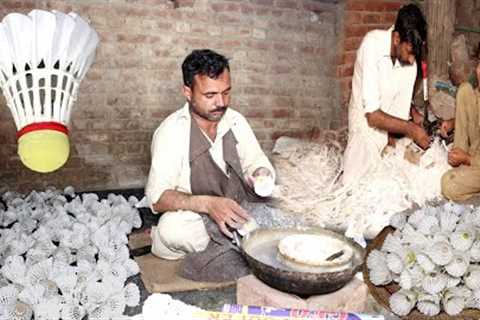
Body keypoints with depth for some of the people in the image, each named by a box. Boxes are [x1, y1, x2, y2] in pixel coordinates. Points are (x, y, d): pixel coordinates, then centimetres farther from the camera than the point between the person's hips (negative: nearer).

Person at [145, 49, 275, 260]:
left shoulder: (235, 121, 0)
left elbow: (256, 162, 10)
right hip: (194, 216, -6)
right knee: (173, 229, -37)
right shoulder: (171, 132, -15)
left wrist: (261, 175, -16)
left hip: (238, 210, 6)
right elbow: (157, 197, -20)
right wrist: (207, 203, -35)